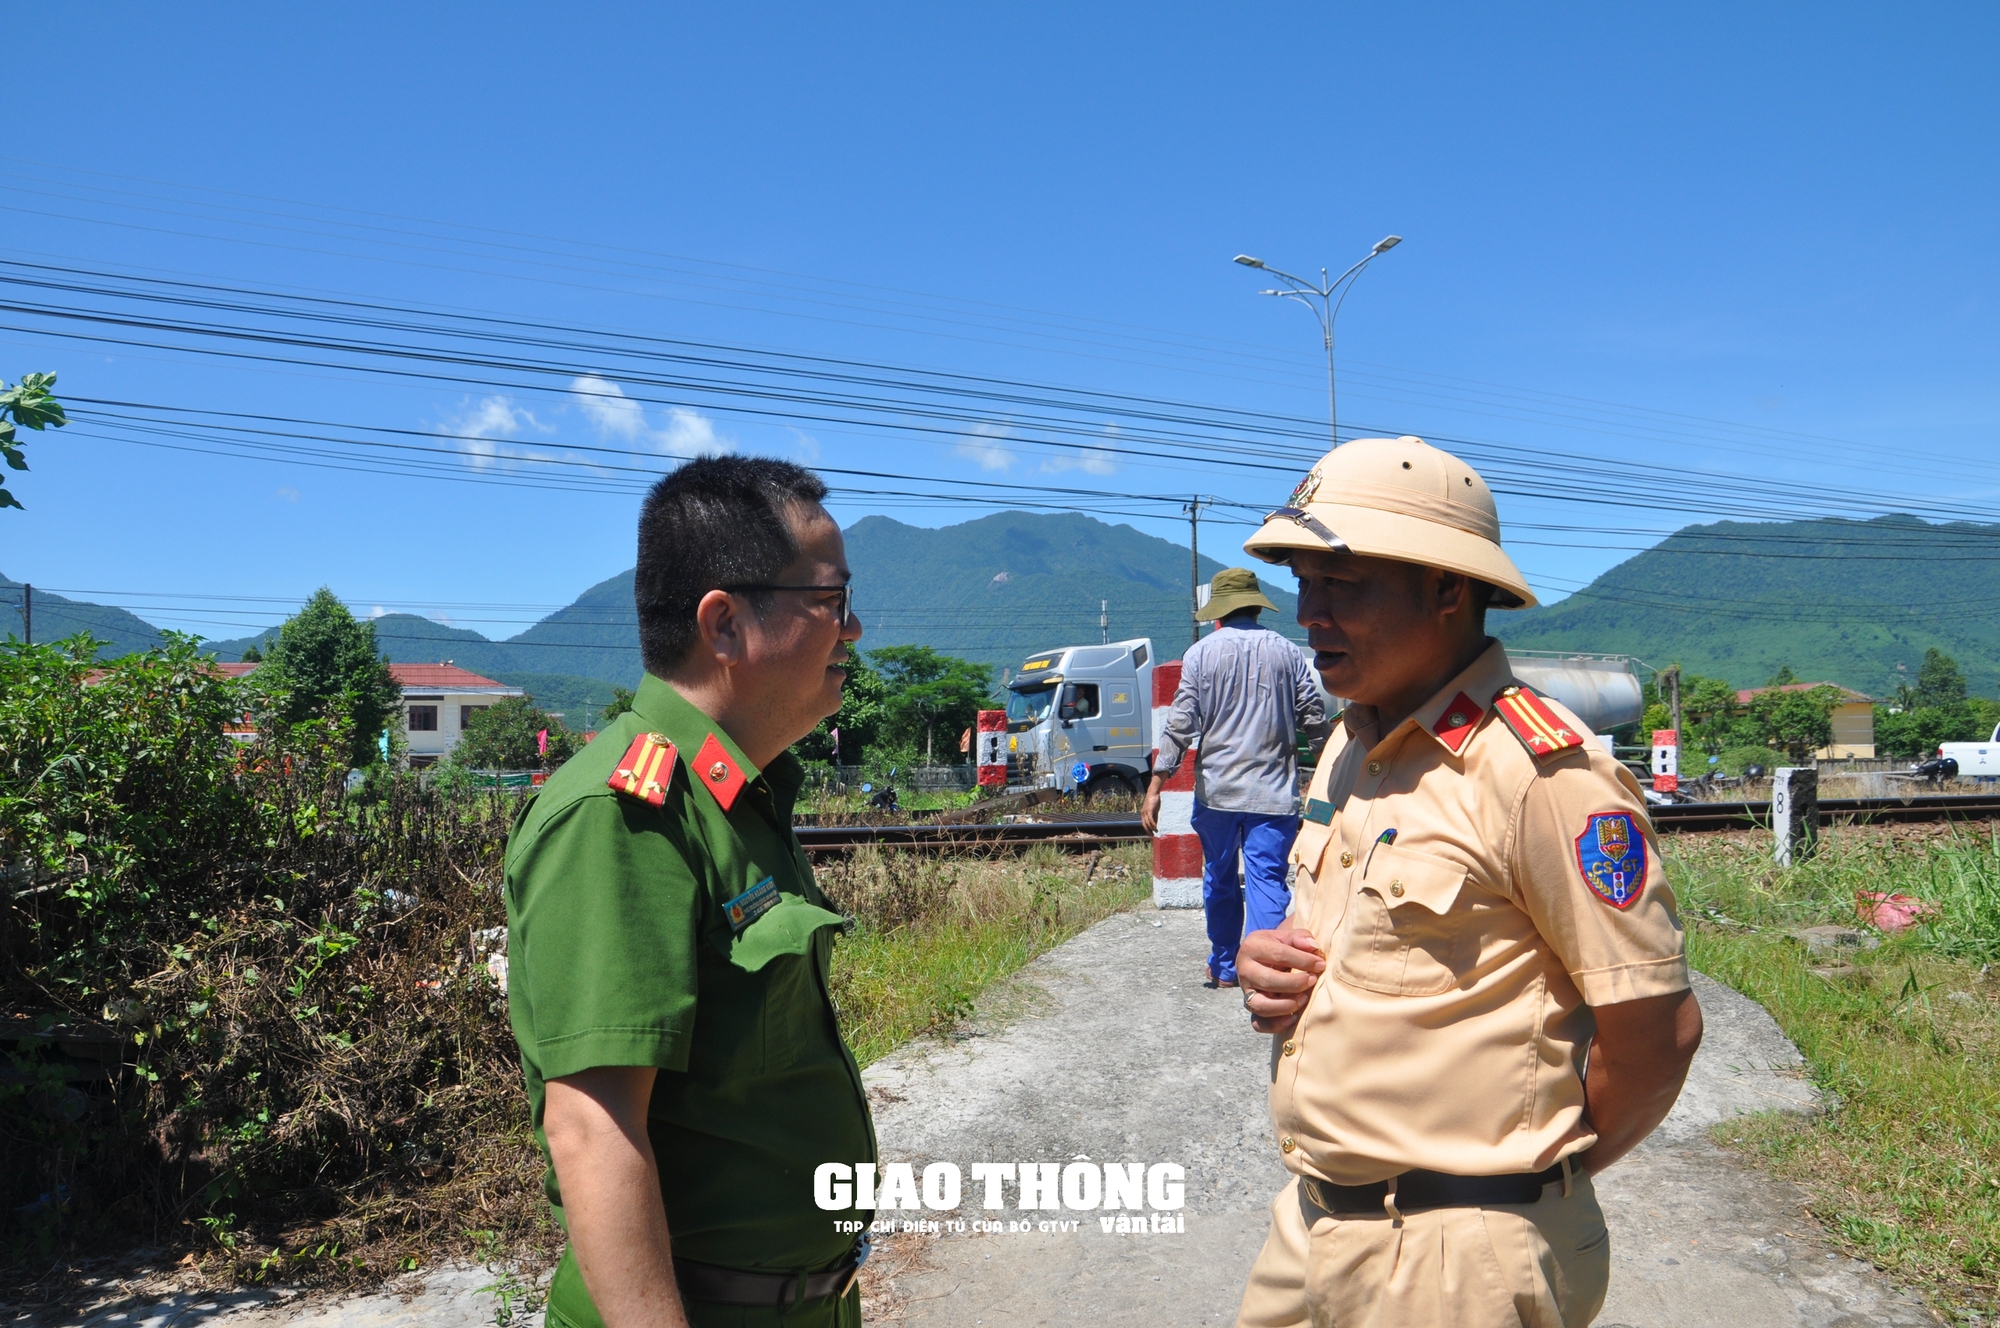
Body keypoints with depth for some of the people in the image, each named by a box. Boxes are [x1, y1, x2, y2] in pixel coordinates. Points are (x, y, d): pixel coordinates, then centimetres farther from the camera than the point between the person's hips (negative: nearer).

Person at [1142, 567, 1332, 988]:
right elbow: (1315, 720, 4)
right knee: (1268, 879, 0)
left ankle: (1224, 968, 30)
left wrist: (1156, 785, -6)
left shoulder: (1201, 653, 0)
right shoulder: (1286, 652, 3)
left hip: (1217, 789, 0)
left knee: (1219, 878, 16)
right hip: (1274, 790, 0)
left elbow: (1180, 723, -6)